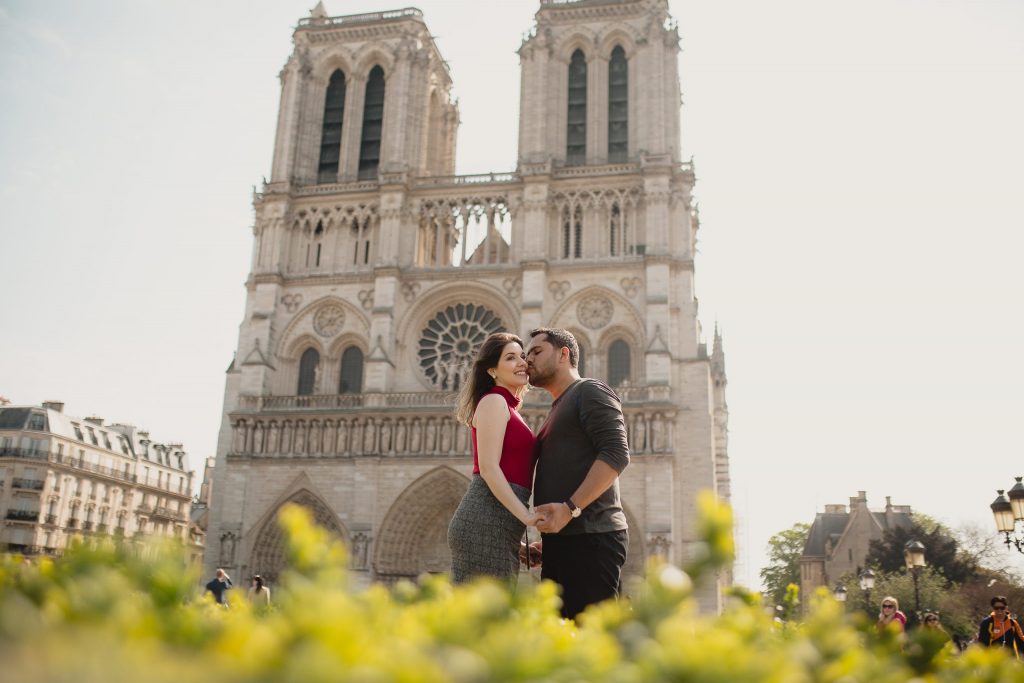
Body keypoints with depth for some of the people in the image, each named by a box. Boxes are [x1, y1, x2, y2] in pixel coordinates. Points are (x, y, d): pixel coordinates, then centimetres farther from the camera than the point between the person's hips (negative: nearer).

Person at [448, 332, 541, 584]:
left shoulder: (508, 408, 24)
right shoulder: (493, 401, -3)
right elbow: (488, 468, -14)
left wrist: (520, 545, 20)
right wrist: (526, 515, -18)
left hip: (500, 529, 9)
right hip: (486, 524, -9)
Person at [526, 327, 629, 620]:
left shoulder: (590, 391, 1)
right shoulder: (558, 410, 28)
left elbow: (616, 454, -14)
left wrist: (570, 508, -21)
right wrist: (547, 541, 17)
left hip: (591, 538, -9)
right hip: (562, 541, 9)